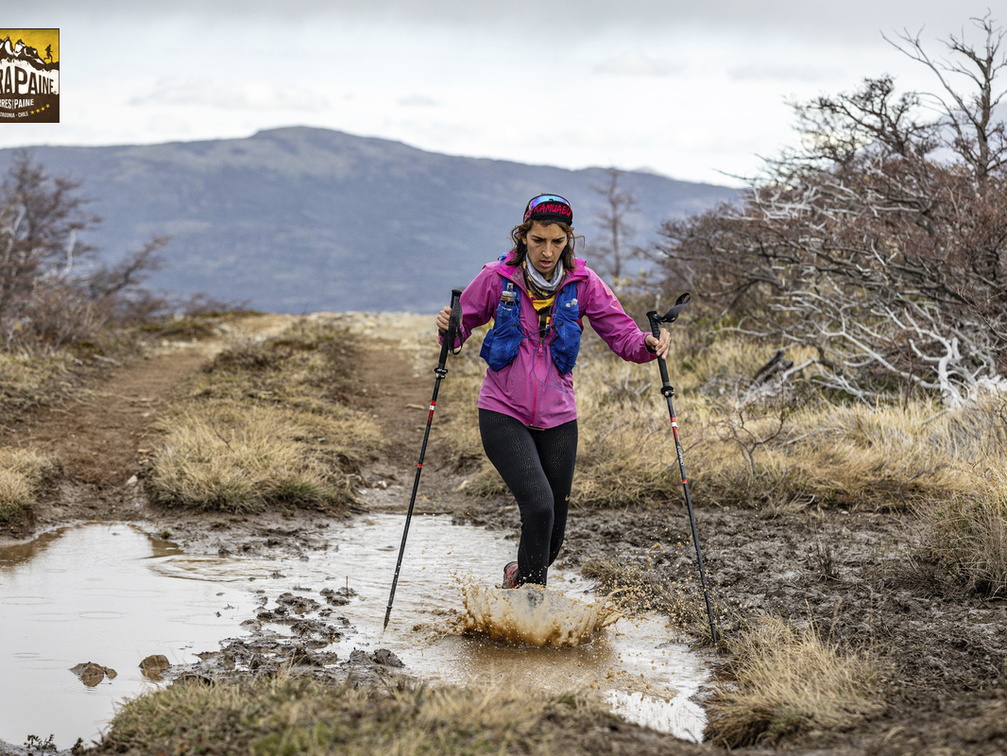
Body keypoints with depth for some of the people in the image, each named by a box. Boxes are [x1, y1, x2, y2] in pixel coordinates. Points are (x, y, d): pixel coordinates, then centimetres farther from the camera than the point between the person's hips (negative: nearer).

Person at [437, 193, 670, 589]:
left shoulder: (583, 283, -3)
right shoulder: (497, 278, -7)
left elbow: (623, 335, -3)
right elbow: (461, 328, 2)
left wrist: (647, 345, -25)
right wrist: (449, 329, -21)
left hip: (556, 418, 3)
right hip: (503, 413, -3)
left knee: (552, 533, 9)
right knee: (539, 504, -23)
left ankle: (521, 573, 43)